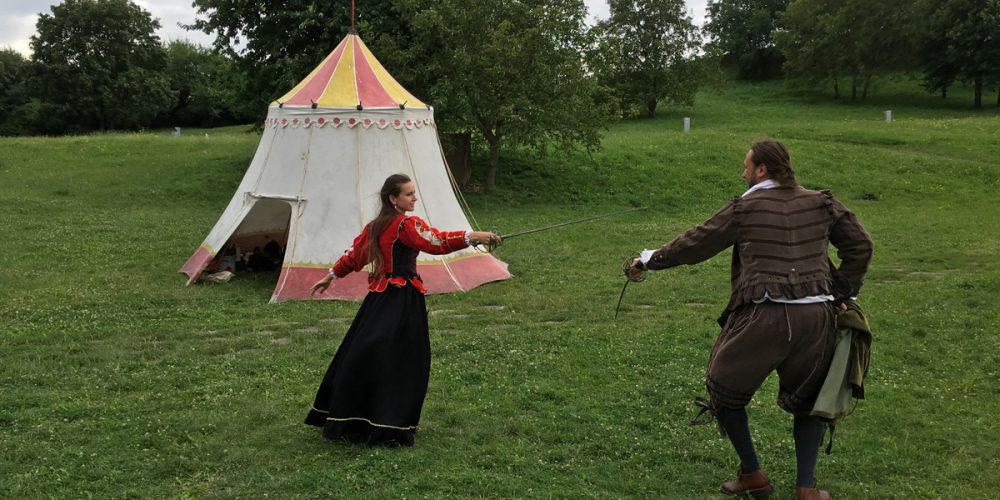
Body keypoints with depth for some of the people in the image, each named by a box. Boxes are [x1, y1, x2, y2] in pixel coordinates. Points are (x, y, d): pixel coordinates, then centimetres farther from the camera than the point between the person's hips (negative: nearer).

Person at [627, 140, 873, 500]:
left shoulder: (744, 208, 2)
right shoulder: (821, 204, 11)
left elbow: (694, 244, 7)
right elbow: (860, 245, 10)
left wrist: (649, 261, 19)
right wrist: (841, 293, 13)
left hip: (763, 318, -4)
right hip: (816, 317, 4)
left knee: (724, 391, 18)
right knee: (809, 400, 24)